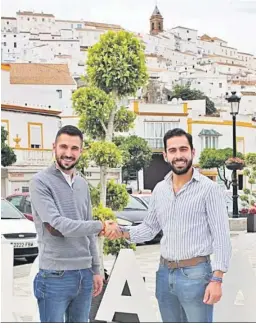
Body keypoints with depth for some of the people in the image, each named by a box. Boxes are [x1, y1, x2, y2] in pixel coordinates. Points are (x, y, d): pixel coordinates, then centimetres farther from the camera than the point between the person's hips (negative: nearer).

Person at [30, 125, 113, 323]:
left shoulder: (83, 185, 13)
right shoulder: (41, 181, -9)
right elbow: (55, 226, -19)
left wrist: (95, 269, 15)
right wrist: (101, 226, -14)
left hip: (84, 274, 6)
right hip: (55, 276, -6)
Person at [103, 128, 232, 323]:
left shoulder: (209, 188, -9)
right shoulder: (160, 189, 8)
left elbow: (221, 237, -11)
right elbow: (149, 228, 15)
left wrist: (216, 279, -17)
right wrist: (122, 232, -3)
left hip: (195, 273, -6)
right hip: (165, 273, 6)